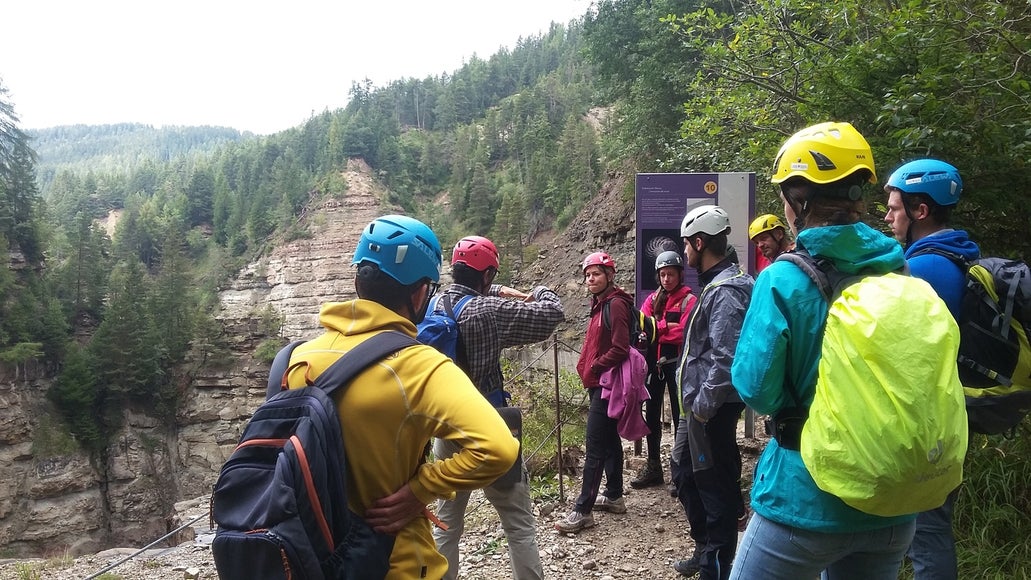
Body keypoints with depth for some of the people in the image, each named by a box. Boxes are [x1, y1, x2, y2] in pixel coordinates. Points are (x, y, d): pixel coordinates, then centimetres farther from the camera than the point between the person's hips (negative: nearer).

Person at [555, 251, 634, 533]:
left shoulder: (616, 304, -15)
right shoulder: (600, 303, 13)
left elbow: (620, 349, -21)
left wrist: (593, 369, -13)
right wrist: (586, 367, 9)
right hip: (598, 383, 10)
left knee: (595, 446, -8)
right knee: (609, 440, 17)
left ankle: (583, 510, -5)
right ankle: (614, 496, 28)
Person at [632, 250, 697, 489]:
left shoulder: (689, 300, -5)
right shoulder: (653, 298, 12)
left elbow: (683, 333, -16)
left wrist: (654, 329, -10)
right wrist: (666, 326, -19)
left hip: (677, 363, -6)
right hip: (655, 362, 6)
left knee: (679, 416, 1)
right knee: (652, 414, 11)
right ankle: (653, 467, 23)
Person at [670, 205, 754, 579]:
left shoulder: (725, 290, -20)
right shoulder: (715, 284, 12)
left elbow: (726, 358, -27)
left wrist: (704, 404, -21)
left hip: (712, 408, -11)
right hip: (700, 402, 11)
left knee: (715, 485, 2)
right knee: (685, 472, 22)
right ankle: (705, 549, 37)